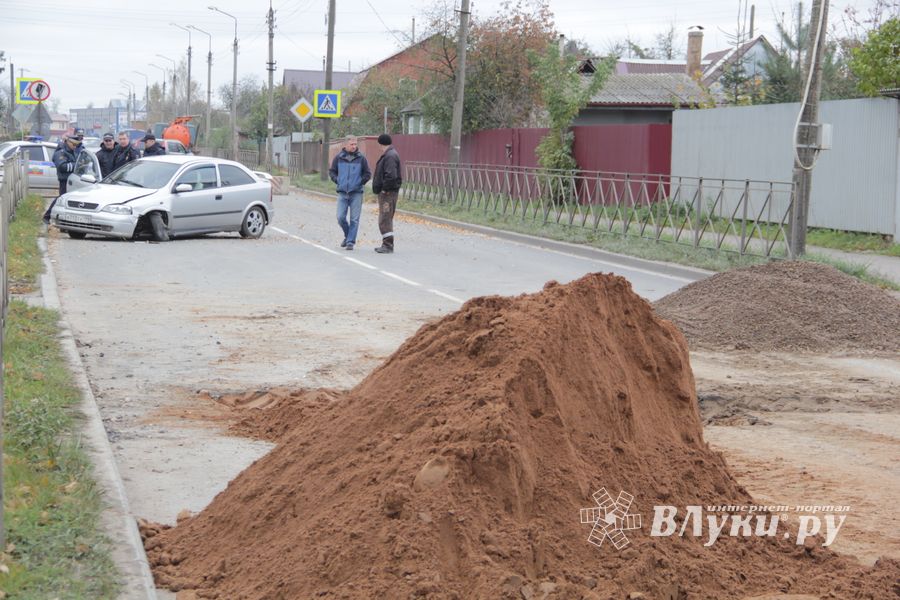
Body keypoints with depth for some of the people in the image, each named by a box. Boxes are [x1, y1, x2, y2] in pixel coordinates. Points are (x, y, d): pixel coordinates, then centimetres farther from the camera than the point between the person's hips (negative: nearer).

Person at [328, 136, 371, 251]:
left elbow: (367, 174, 8)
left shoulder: (361, 158, 0)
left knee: (354, 219, -2)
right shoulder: (338, 158, 2)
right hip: (342, 193, 1)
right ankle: (348, 236, 23)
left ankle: (350, 241, 5)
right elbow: (331, 171, 14)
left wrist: (361, 182, -4)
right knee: (340, 218, -1)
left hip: (356, 193, -1)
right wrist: (337, 181, 1)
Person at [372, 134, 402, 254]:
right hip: (386, 192, 11)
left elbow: (391, 176, -27)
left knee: (385, 220, -9)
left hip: (387, 193, -11)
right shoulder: (389, 155, 17)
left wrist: (385, 188, -18)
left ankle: (388, 245, -9)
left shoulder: (390, 156, -17)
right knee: (386, 219, 16)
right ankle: (386, 244, 22)